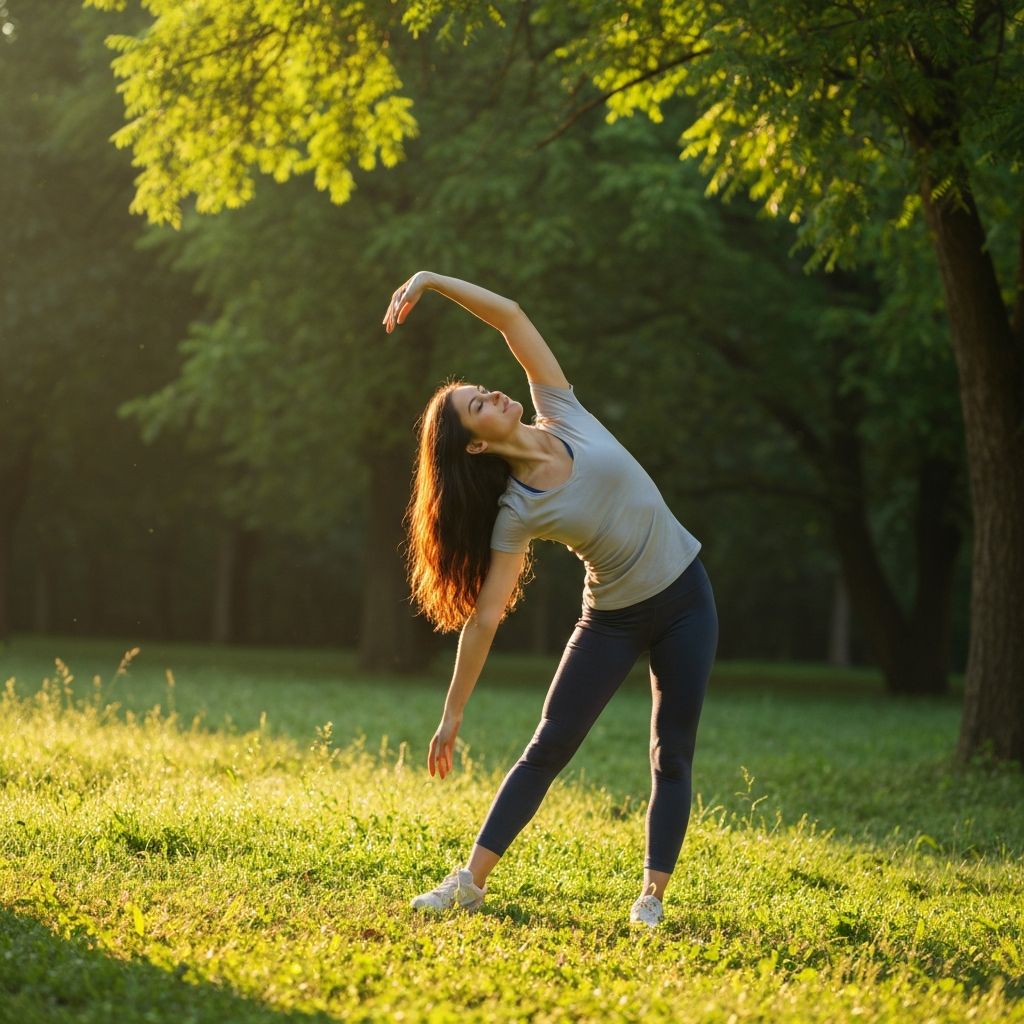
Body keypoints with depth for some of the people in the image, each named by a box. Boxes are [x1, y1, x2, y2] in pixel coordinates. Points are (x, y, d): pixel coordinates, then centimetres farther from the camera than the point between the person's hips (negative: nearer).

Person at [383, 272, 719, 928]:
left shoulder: (563, 417, -8)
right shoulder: (516, 513, -16)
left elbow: (510, 315, -10)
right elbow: (483, 617, -15)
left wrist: (432, 280, -16)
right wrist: (452, 715, -15)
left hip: (686, 601, 2)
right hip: (615, 620, -2)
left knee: (673, 757, 0)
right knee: (548, 748, -3)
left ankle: (652, 897, 3)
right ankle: (471, 882, 1)